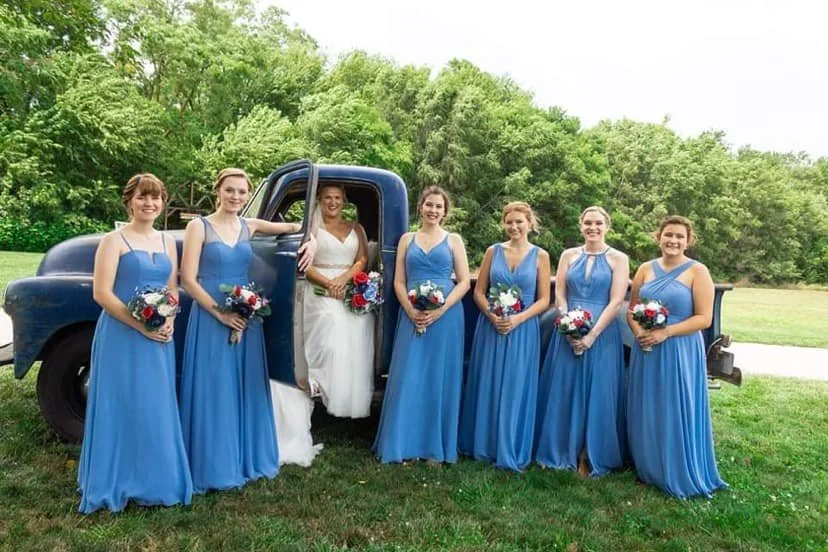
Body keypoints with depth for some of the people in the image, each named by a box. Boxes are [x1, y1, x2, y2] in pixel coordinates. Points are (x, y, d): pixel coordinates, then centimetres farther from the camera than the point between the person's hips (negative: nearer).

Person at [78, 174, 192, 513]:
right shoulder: (115, 240, -5)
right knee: (124, 407, 1)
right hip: (122, 335, -5)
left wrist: (169, 322, -4)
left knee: (157, 408, 11)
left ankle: (153, 481, 25)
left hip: (160, 338, 5)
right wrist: (141, 325, -17)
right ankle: (118, 483, 17)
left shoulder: (167, 242, 12)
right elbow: (101, 293, -11)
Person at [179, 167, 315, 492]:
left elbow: (295, 226, 16)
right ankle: (215, 467, 17)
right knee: (213, 392, 2)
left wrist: (311, 241, -5)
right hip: (210, 317, -4)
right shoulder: (199, 226, -5)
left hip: (245, 317, 5)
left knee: (247, 390, 12)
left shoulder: (249, 226, 7)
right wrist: (220, 313, -15)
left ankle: (248, 459, 27)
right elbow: (188, 280, -10)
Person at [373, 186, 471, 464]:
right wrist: (411, 311, -9)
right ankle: (405, 444, 15)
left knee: (439, 379, 3)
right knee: (408, 379, 3)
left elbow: (464, 282, 1)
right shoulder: (407, 239, 12)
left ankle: (435, 446, 15)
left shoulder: (454, 240, 7)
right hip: (412, 317, 1)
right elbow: (398, 281, 7)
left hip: (445, 316, -1)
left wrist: (440, 310, -12)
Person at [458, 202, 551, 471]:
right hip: (491, 327, 2)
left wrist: (517, 319, -15)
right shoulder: (493, 251, 4)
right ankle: (483, 445, 23)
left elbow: (543, 300, -1)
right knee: (487, 387, 8)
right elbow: (479, 292, 4)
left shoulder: (540, 256, 1)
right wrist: (492, 316, -13)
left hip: (523, 330, -1)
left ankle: (511, 451, 19)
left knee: (515, 390, 4)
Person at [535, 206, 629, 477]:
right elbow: (559, 295, 3)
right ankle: (558, 452, 19)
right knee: (563, 392, 6)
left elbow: (616, 301, -8)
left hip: (602, 335, -2)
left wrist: (592, 335, -16)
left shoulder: (618, 259, 0)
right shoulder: (569, 255, 8)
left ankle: (590, 456, 18)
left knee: (597, 394, 4)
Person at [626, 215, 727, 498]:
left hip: (680, 352, -4)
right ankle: (648, 469, 29)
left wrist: (665, 332, -19)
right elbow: (632, 309, 11)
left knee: (676, 414, 3)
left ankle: (681, 477, 22)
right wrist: (638, 331, -9)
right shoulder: (646, 269, 7)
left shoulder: (697, 271, -5)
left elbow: (704, 318, -10)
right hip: (646, 350, 4)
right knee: (646, 412, 12)